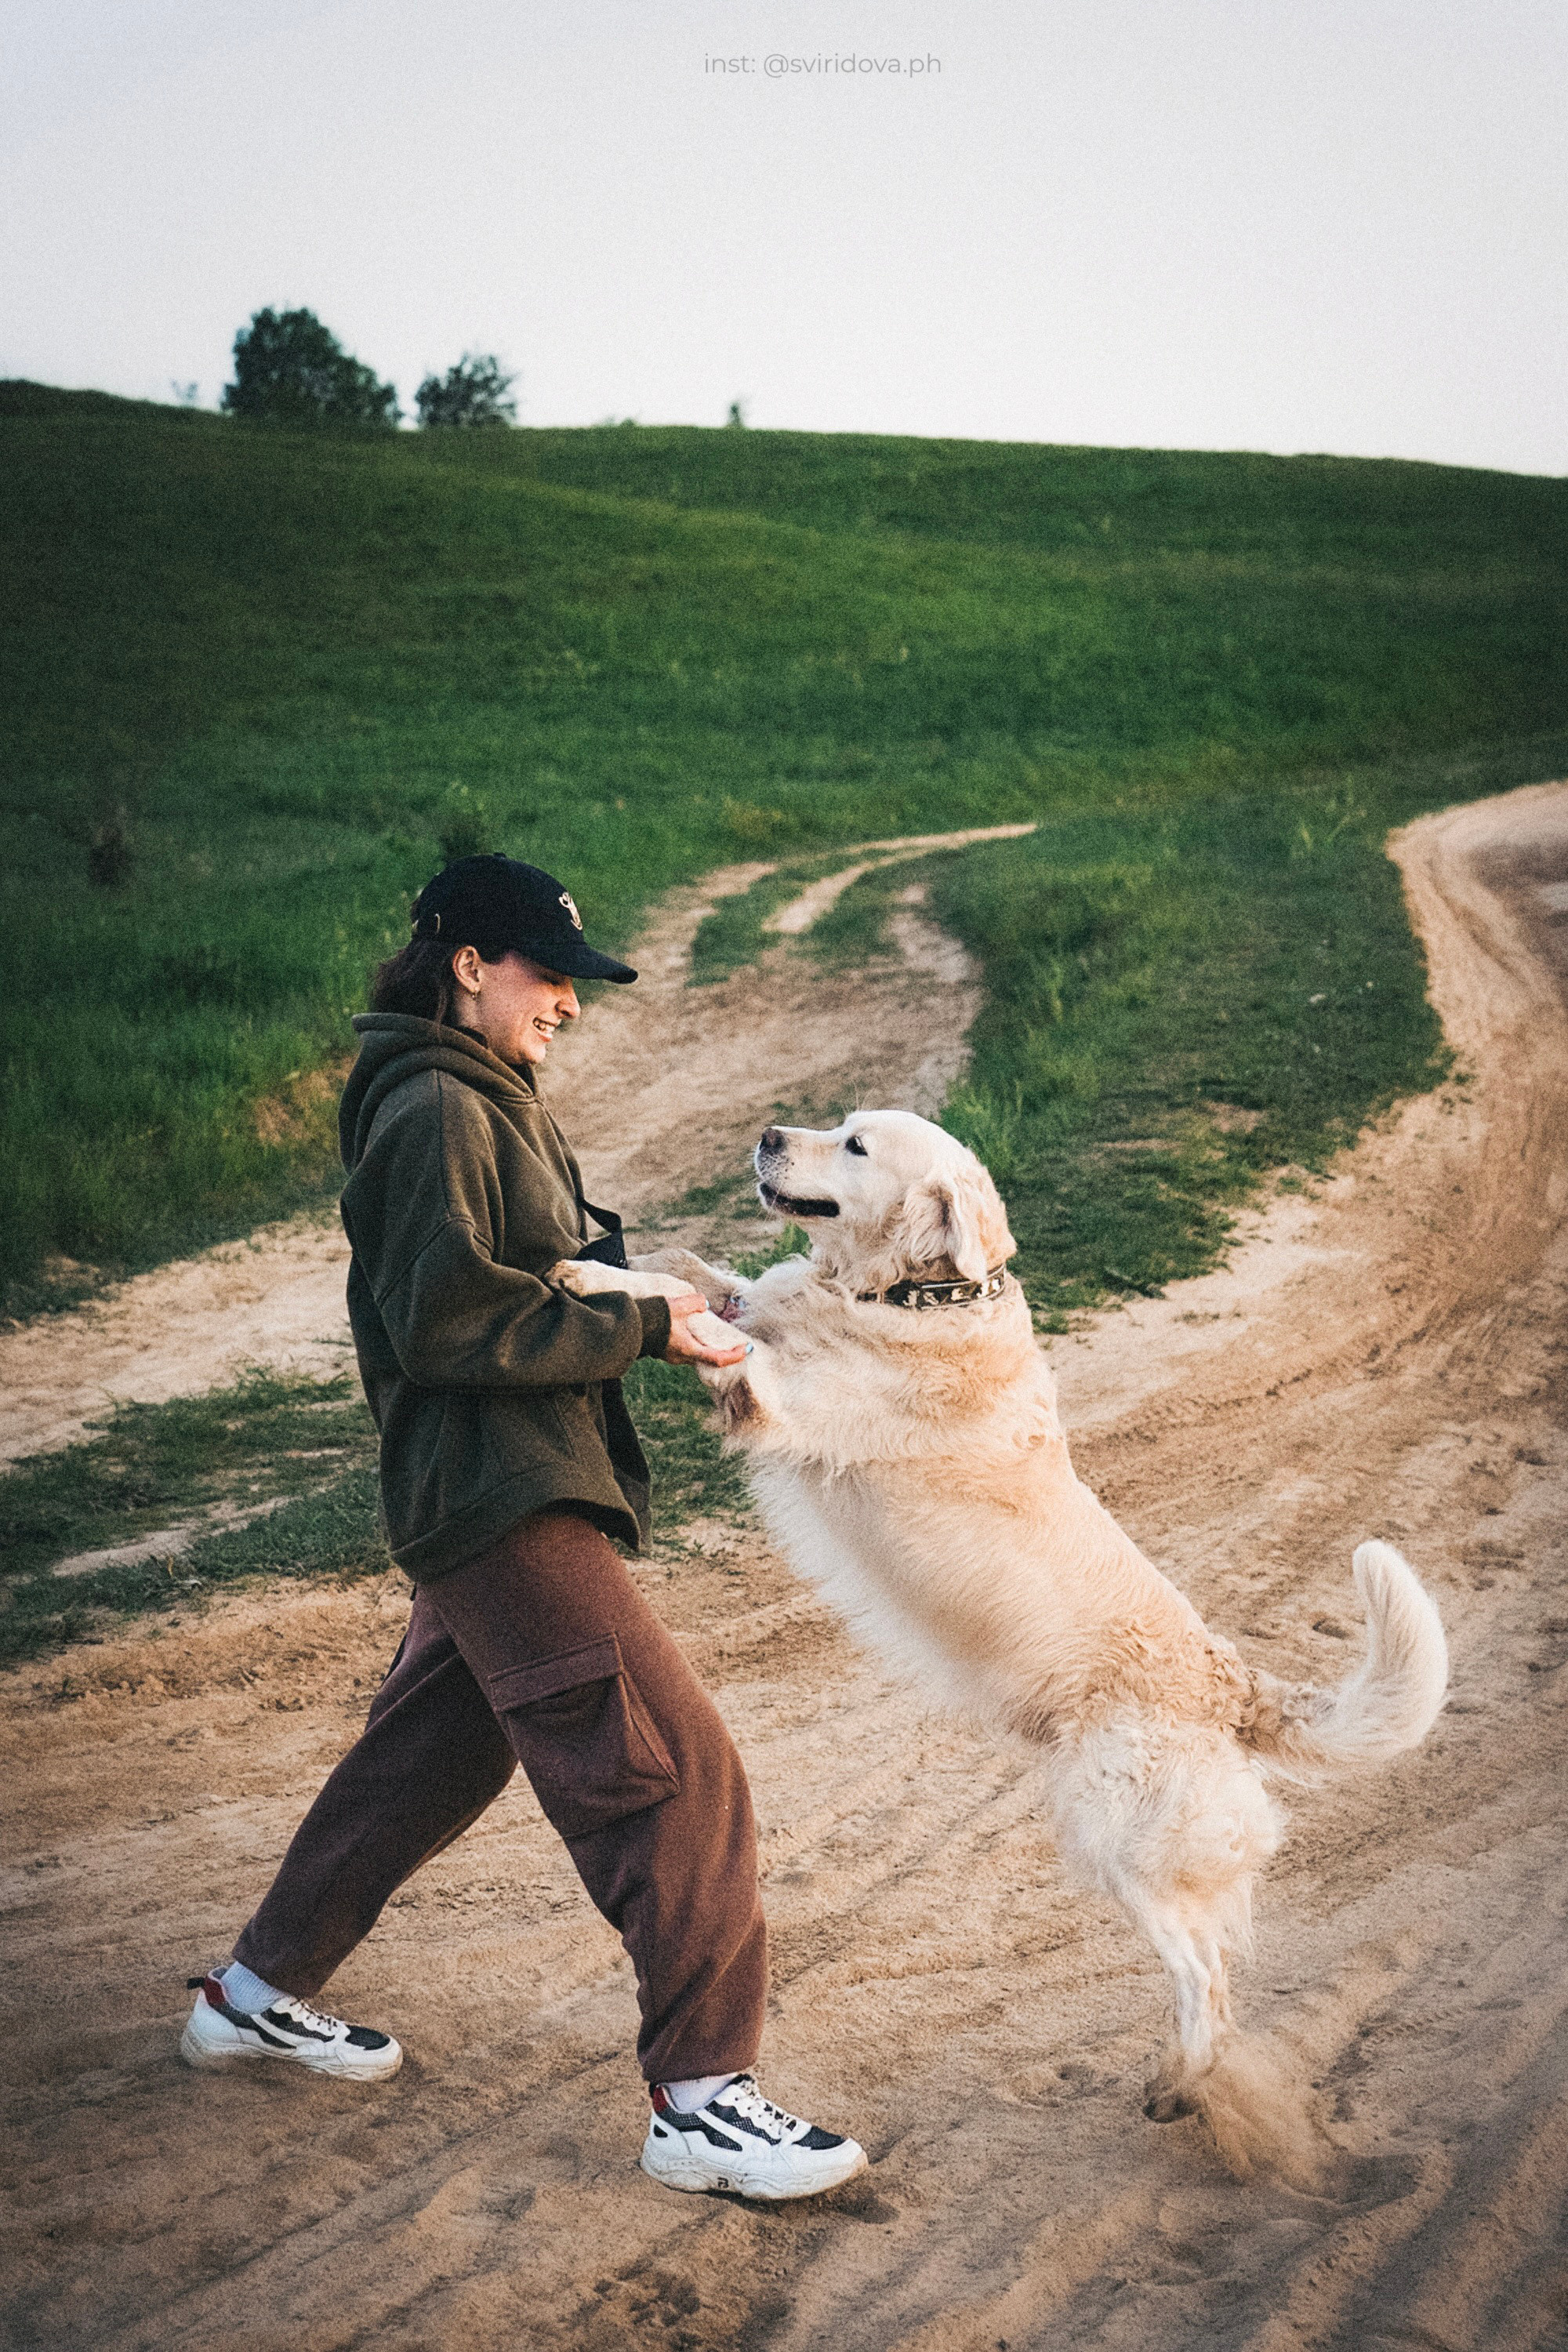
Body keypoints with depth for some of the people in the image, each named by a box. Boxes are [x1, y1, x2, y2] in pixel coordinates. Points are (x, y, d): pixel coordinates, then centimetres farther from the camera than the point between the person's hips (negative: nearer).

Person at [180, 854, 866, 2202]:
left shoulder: (490, 1105, 17)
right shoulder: (437, 1110, -15)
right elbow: (451, 1325, -20)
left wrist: (658, 1297, 3)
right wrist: (644, 1327, -16)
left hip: (510, 1495, 11)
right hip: (502, 1497, -11)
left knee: (437, 1753, 21)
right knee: (672, 1766, -12)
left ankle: (259, 1993, 36)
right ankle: (701, 2098, -7)